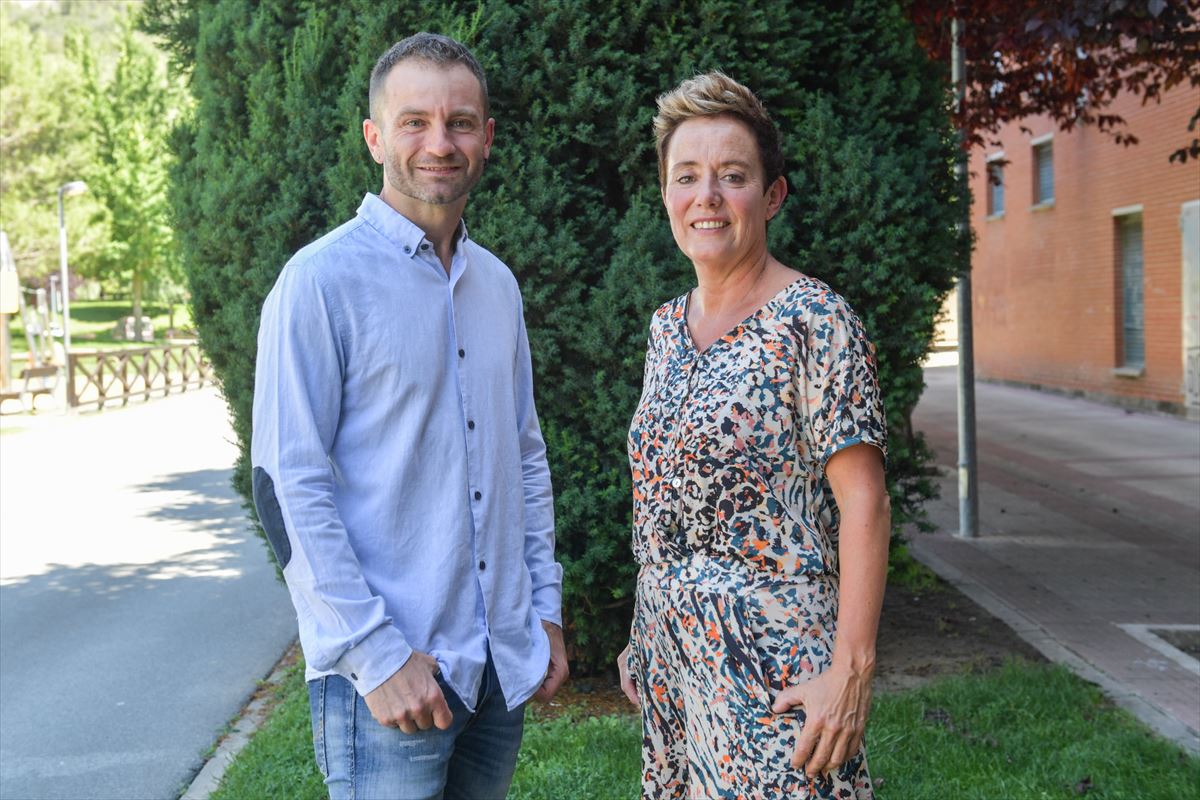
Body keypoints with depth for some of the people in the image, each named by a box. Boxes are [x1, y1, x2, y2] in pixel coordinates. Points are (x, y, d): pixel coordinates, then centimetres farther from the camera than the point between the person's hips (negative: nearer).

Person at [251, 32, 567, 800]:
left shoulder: (497, 283, 11)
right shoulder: (322, 281, -10)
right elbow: (289, 489, -14)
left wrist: (545, 609, 13)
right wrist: (377, 656, -17)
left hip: (501, 668, 6)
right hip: (385, 678, -6)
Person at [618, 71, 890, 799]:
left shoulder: (813, 320, -12)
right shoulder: (667, 328, 9)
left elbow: (864, 502, -15)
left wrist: (852, 668, -20)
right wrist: (643, 639, 16)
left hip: (773, 661, -7)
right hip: (673, 655, 7)